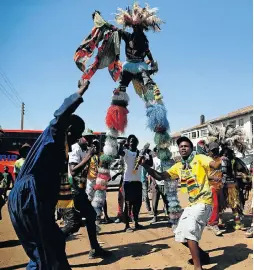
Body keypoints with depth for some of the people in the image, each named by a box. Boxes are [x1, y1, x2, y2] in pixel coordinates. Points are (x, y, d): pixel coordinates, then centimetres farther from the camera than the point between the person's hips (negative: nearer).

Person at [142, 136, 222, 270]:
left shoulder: (199, 158, -5)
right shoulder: (178, 166, 12)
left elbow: (216, 165, -23)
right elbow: (160, 176, 9)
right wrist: (145, 165, -4)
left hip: (203, 202, -8)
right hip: (190, 204, 8)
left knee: (189, 231, -23)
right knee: (180, 235, 13)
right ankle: (202, 255, 34)